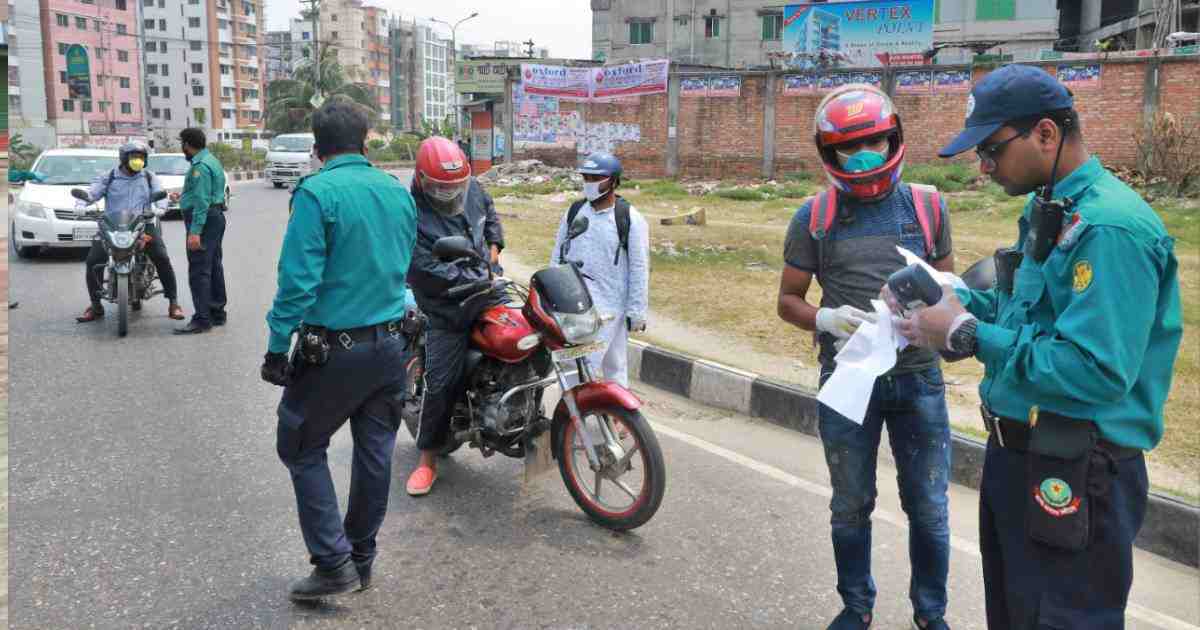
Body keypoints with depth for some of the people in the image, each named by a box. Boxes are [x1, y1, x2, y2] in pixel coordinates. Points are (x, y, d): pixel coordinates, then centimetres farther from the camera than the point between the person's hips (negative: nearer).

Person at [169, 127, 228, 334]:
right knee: (214, 267, 14)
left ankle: (202, 320, -8)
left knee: (199, 271, -9)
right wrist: (183, 197, 36)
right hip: (216, 217, 11)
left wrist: (195, 231, -26)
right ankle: (217, 313, 21)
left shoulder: (200, 166, -16)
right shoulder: (211, 160, 16)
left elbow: (202, 201, -23)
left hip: (204, 220, -11)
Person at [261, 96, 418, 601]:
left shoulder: (318, 193, -15)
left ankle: (334, 563, 8)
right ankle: (362, 558, 28)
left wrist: (276, 347, -12)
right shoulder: (399, 193, 5)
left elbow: (298, 280, -19)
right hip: (391, 345, 6)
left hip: (334, 349, -6)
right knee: (375, 451, 14)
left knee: (302, 449, 10)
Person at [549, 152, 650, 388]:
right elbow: (557, 255, 16)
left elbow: (639, 269, -6)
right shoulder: (574, 211, 9)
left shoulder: (630, 218, -5)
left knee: (614, 365, -5)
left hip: (609, 306, -5)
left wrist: (637, 311, -8)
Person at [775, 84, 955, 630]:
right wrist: (826, 319, -18)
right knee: (851, 507, 15)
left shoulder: (928, 207, 1)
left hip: (919, 379, 1)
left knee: (928, 508, 11)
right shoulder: (815, 216, -3)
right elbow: (788, 301, 3)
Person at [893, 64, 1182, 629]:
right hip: (1015, 453, 10)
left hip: (1072, 476, -10)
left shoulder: (1109, 227, -24)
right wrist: (954, 302, 2)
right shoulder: (1045, 208, 8)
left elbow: (1097, 373, -31)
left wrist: (969, 336, -23)